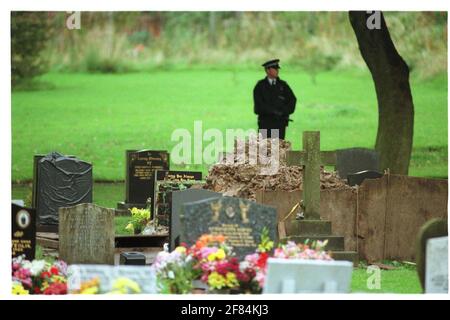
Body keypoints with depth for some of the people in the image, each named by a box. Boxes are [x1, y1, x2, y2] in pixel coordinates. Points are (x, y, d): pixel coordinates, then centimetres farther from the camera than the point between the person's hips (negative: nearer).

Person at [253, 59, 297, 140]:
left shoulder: (283, 85, 10)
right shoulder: (260, 86, 3)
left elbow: (292, 100, 2)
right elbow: (259, 103, -9)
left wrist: (284, 111, -13)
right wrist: (274, 111, -16)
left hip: (280, 122, 2)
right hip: (265, 121, -2)